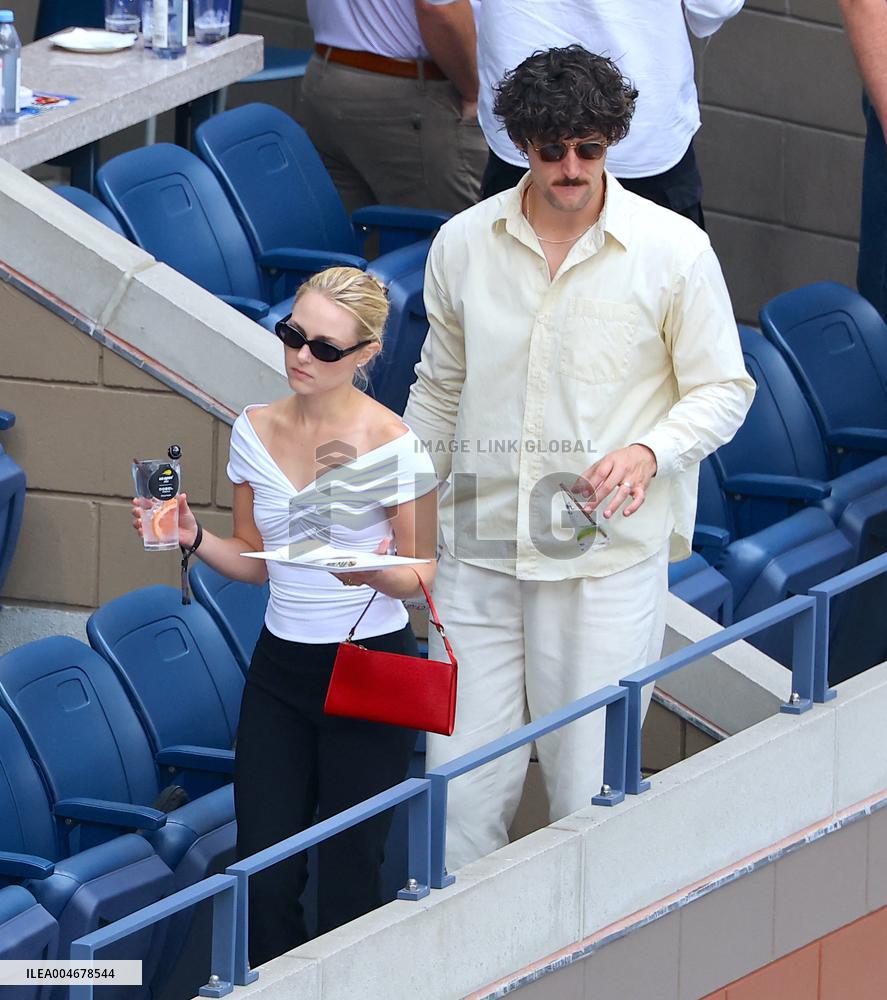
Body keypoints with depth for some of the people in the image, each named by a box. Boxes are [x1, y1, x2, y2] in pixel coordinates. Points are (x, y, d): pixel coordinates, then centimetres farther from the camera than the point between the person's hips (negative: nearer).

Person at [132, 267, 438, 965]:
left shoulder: (393, 446, -12)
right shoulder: (256, 431, 3)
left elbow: (422, 574, -4)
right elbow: (255, 562, 11)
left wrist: (377, 573, -25)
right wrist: (194, 538, -7)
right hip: (281, 666, 4)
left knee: (348, 881, -2)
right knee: (264, 876, -1)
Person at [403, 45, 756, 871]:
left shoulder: (674, 250, -4)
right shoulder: (463, 244, 5)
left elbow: (723, 390, 2)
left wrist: (649, 451, -17)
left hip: (609, 553, -2)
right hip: (481, 549, 2)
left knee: (589, 793, -2)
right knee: (460, 787, -1)